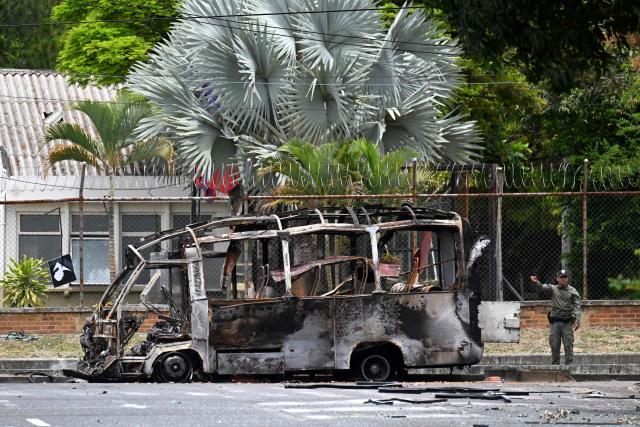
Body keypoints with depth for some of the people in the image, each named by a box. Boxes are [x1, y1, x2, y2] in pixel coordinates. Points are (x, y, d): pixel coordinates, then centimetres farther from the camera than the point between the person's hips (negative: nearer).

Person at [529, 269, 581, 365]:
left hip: (567, 322, -2)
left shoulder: (572, 291, 5)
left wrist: (577, 320, -15)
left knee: (568, 346, -4)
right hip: (555, 321, 2)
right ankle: (555, 365, 10)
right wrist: (536, 282, -32)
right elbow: (543, 287, -10)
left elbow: (577, 306, -2)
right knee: (554, 346, 4)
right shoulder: (553, 289, 9)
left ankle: (569, 365, -2)